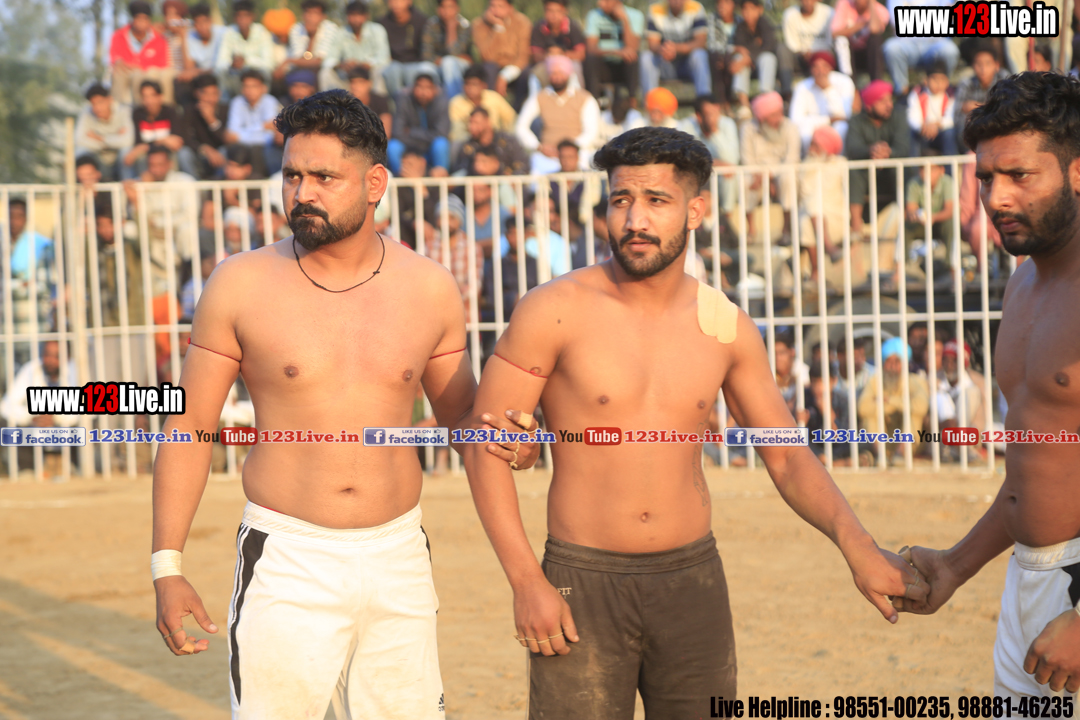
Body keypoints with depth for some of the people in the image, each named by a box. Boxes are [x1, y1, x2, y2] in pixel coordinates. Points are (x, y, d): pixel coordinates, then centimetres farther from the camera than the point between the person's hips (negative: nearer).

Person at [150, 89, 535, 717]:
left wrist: (502, 430, -6)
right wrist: (168, 566, -3)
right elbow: (189, 428, 1)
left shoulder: (430, 288, 3)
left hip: (399, 557, 2)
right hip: (286, 564, -2)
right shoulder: (241, 285, -3)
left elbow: (456, 407, 18)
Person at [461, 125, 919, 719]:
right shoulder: (554, 312, -8)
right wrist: (526, 582, -13)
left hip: (693, 581, 3)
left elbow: (789, 459, 8)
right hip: (582, 582, -3)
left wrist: (856, 545, -8)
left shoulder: (725, 327, 3)